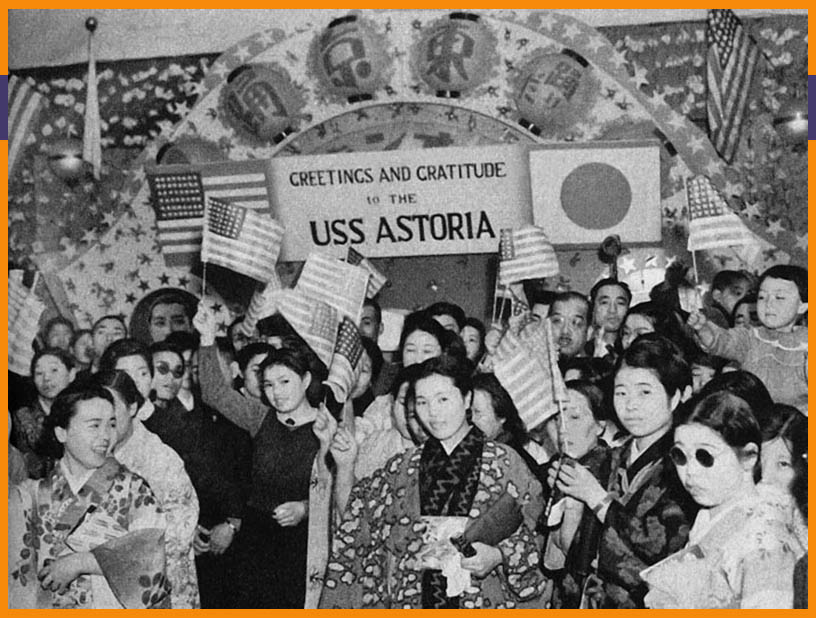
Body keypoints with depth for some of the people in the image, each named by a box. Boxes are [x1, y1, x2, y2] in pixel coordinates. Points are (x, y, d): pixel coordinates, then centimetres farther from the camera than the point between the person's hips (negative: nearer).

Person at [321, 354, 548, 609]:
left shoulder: (504, 462, 0)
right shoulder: (401, 468, 10)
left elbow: (536, 533, 0)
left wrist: (499, 555, -15)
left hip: (487, 600, -2)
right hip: (411, 599, 2)